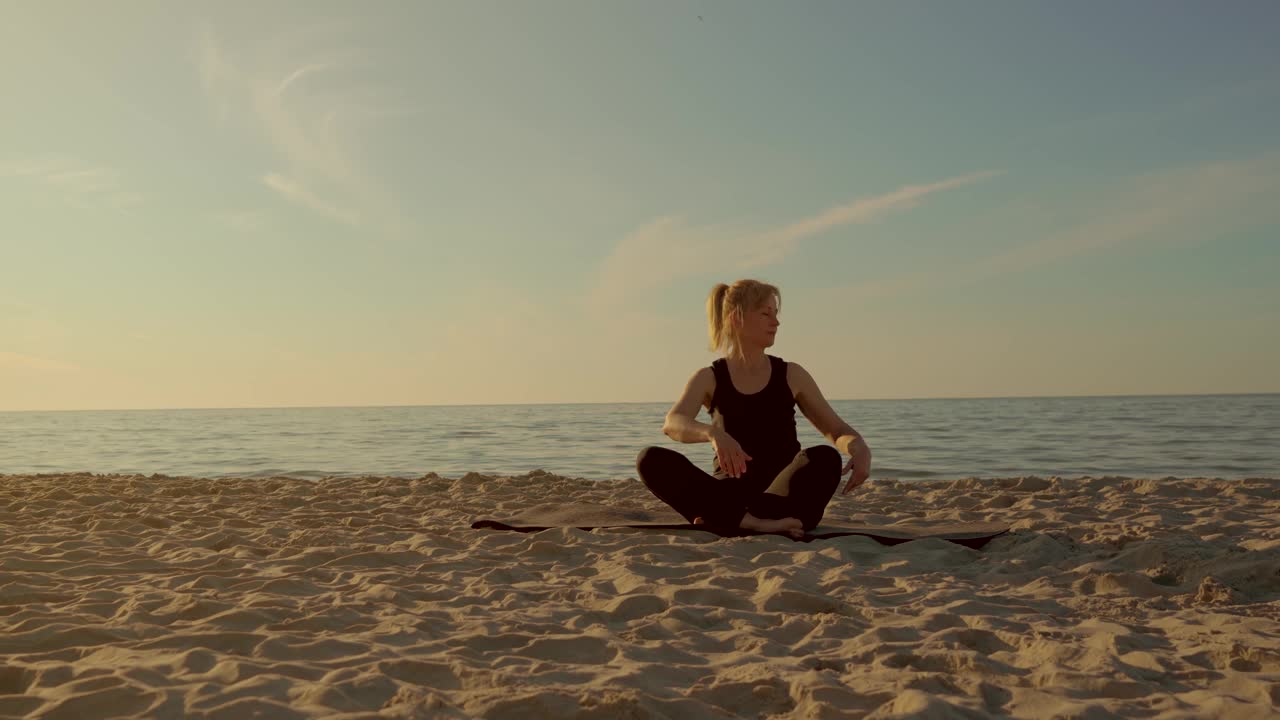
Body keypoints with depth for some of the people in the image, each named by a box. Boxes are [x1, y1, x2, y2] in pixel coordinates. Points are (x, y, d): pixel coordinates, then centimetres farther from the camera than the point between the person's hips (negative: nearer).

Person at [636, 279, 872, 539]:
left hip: (783, 491, 1)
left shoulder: (792, 376, 9)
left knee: (826, 458, -31)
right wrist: (713, 433, -38)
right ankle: (754, 522, -38)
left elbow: (837, 430, 11)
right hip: (730, 493, 0)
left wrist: (859, 449, -15)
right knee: (652, 460, -25)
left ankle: (733, 521, -35)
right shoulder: (709, 379, 4)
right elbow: (672, 424, -15)